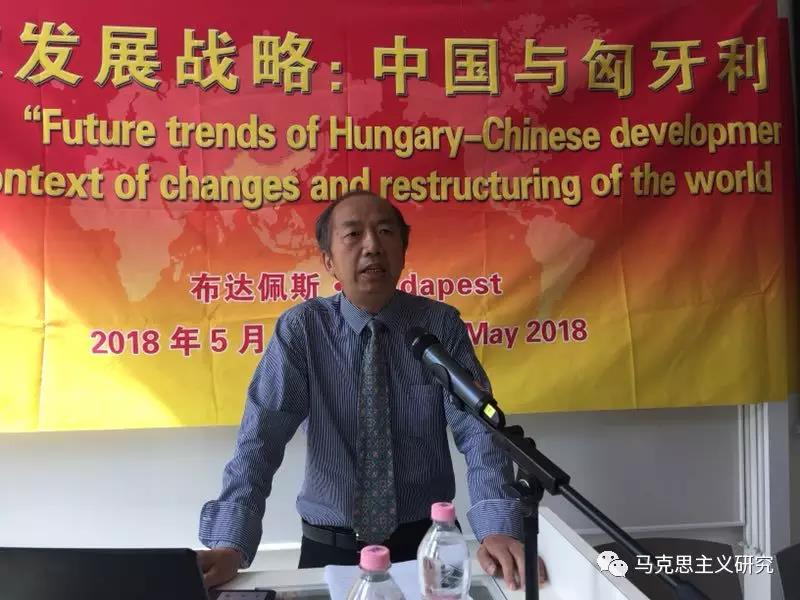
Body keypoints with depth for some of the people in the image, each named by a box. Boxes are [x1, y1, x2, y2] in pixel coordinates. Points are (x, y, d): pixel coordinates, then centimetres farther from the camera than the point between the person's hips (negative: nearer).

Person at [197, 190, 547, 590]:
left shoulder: (442, 325, -5)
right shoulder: (300, 329, -6)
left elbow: (478, 430, -12)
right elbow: (261, 437, -12)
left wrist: (498, 529, -27)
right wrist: (230, 544, -26)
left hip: (426, 542, 1)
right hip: (331, 547, -1)